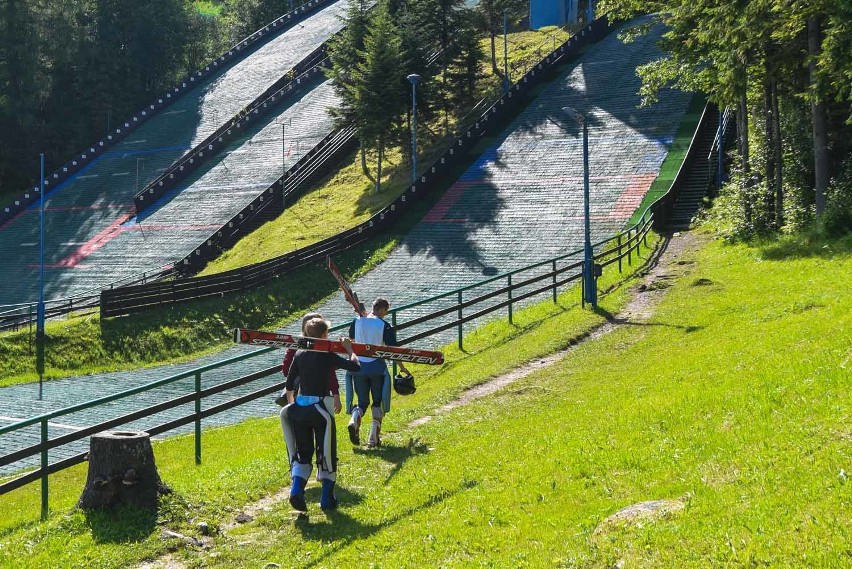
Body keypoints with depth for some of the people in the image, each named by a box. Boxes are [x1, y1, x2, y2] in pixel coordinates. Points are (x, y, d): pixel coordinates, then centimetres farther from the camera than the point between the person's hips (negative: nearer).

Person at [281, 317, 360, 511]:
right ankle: (327, 497, 12)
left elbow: (289, 384, 8)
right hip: (320, 408, -4)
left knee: (302, 452, 13)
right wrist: (350, 349, 6)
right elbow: (355, 367, -10)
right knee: (327, 452, 8)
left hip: (299, 408, 4)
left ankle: (296, 487, -10)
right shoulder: (328, 356, -9)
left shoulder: (299, 354, 5)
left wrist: (291, 404, 21)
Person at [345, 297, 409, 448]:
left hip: (359, 367, 3)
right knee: (378, 402, 12)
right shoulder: (385, 326, -7)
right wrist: (402, 367, 6)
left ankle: (354, 420, -22)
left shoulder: (357, 321, 2)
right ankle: (374, 438, 4)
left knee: (362, 402, 12)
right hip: (377, 368, -3)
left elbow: (351, 339, 21)